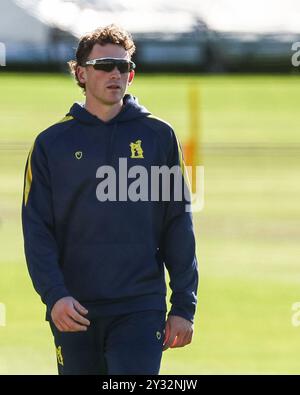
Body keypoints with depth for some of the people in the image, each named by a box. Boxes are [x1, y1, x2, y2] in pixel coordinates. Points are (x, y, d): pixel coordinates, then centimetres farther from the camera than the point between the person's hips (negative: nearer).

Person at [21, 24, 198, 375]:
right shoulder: (52, 143, 6)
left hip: (141, 307, -1)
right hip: (75, 311, 1)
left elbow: (178, 224, 5)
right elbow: (36, 228, 1)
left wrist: (184, 306, 0)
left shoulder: (158, 136, 5)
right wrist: (54, 294, -13)